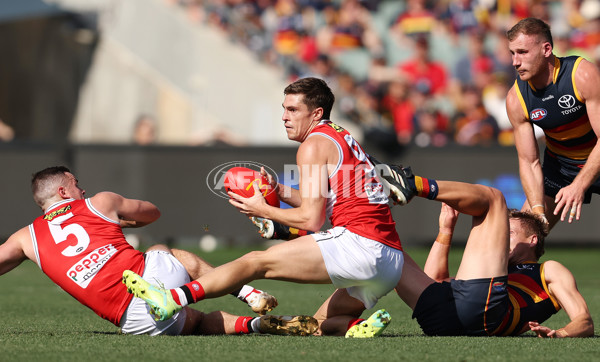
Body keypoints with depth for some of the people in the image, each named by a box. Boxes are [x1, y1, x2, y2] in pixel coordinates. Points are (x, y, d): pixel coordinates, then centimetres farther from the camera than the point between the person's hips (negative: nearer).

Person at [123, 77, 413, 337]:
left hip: (359, 242, -9)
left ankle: (173, 299, -17)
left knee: (258, 261, -8)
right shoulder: (341, 138, 26)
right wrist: (279, 191, 17)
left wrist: (264, 211, 5)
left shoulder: (314, 145, -3)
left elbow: (311, 220, -7)